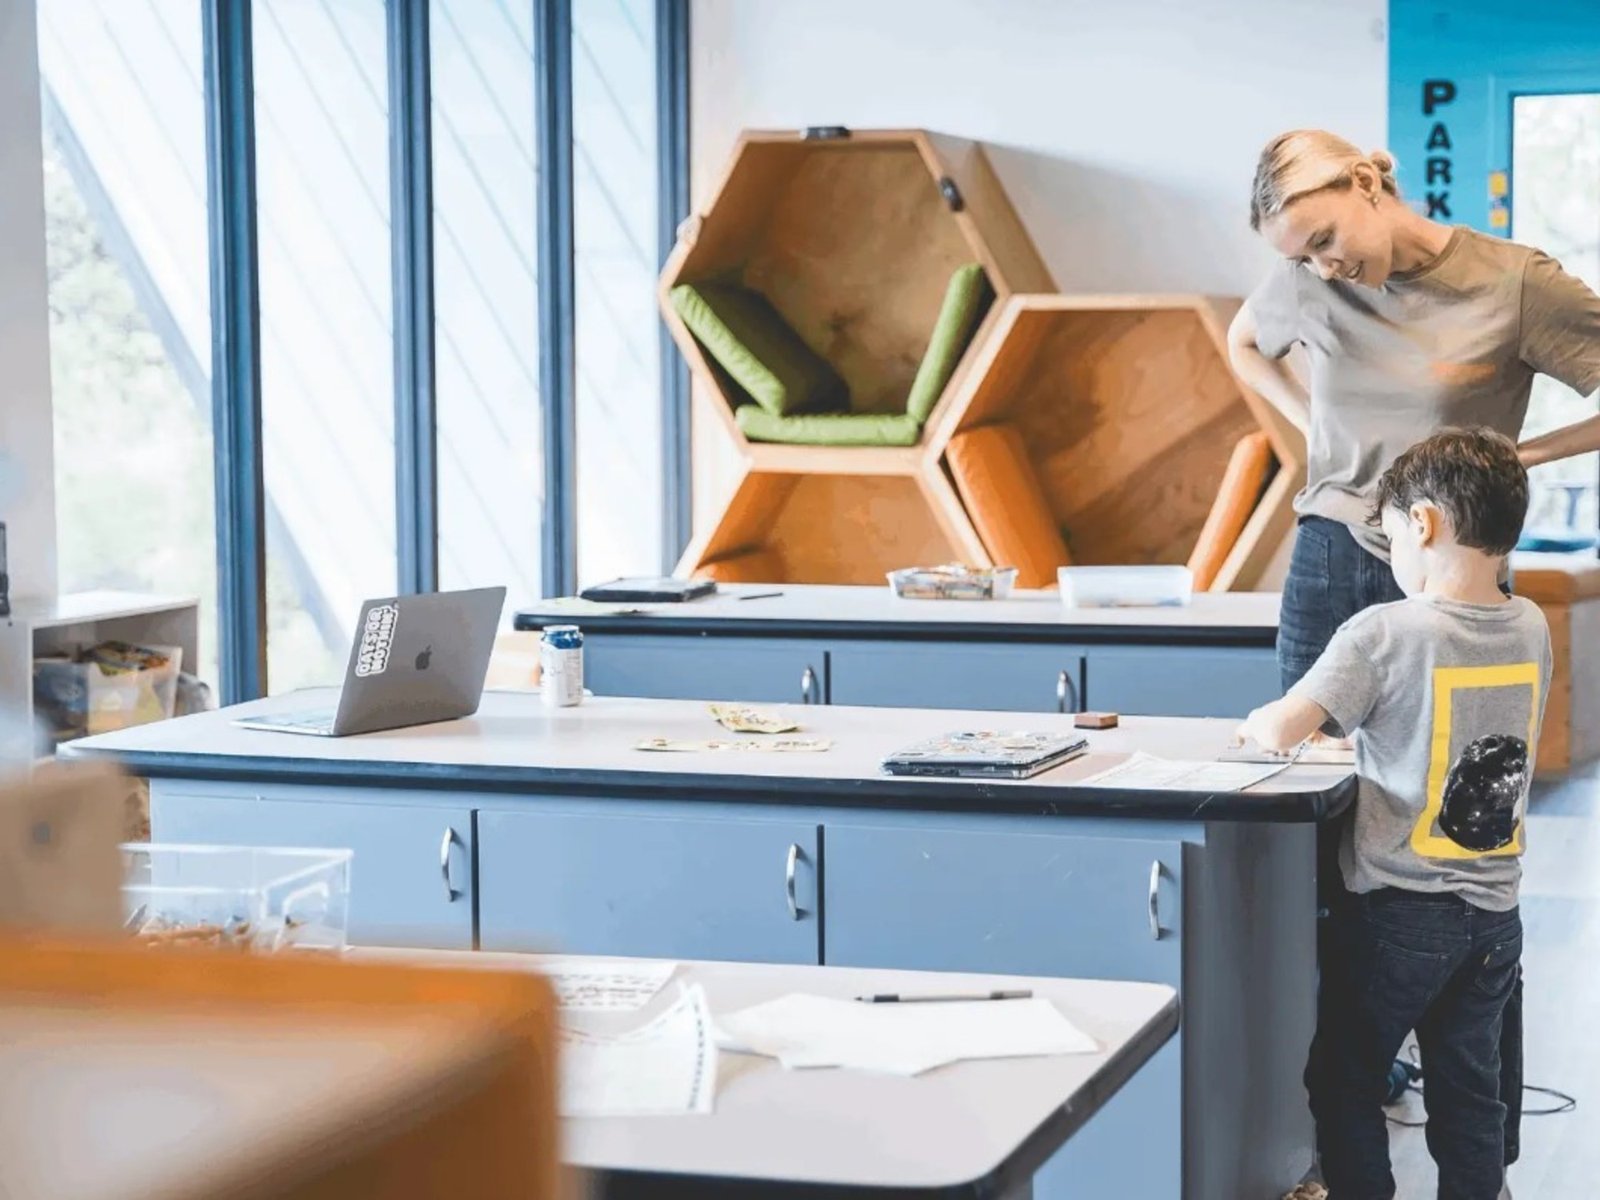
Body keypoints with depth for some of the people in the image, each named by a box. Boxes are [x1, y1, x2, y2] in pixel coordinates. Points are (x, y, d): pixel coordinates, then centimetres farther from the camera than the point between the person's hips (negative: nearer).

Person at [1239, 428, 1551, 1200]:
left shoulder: (1385, 632, -18)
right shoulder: (1530, 628, 0)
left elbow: (1280, 729, -23)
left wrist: (1258, 724, -1)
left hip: (1402, 912, -5)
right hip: (1495, 911, 5)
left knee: (1345, 1080, 10)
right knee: (1469, 1089, 15)